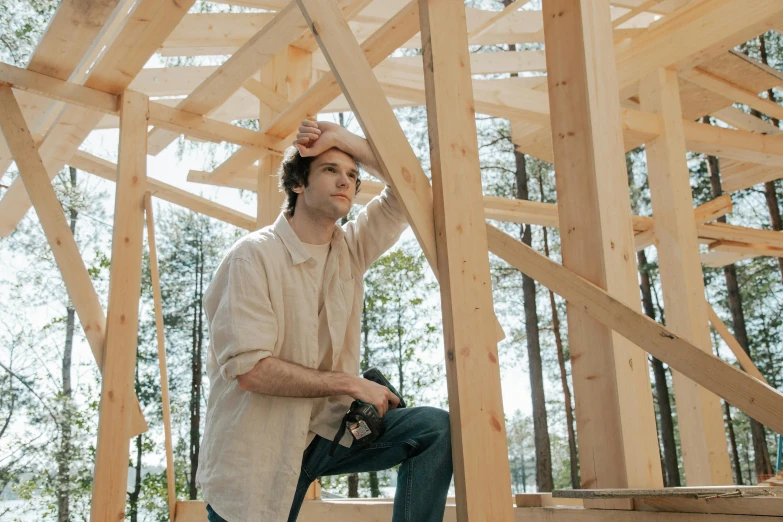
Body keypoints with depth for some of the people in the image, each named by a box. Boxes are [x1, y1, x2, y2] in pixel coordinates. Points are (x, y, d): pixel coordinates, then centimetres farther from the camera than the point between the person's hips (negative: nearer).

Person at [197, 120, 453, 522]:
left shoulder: (351, 248, 5)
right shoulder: (254, 255, -14)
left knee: (435, 429, -13)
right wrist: (351, 383, -16)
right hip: (257, 453, -5)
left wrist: (341, 138, -5)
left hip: (326, 430, 5)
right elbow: (250, 369, -22)